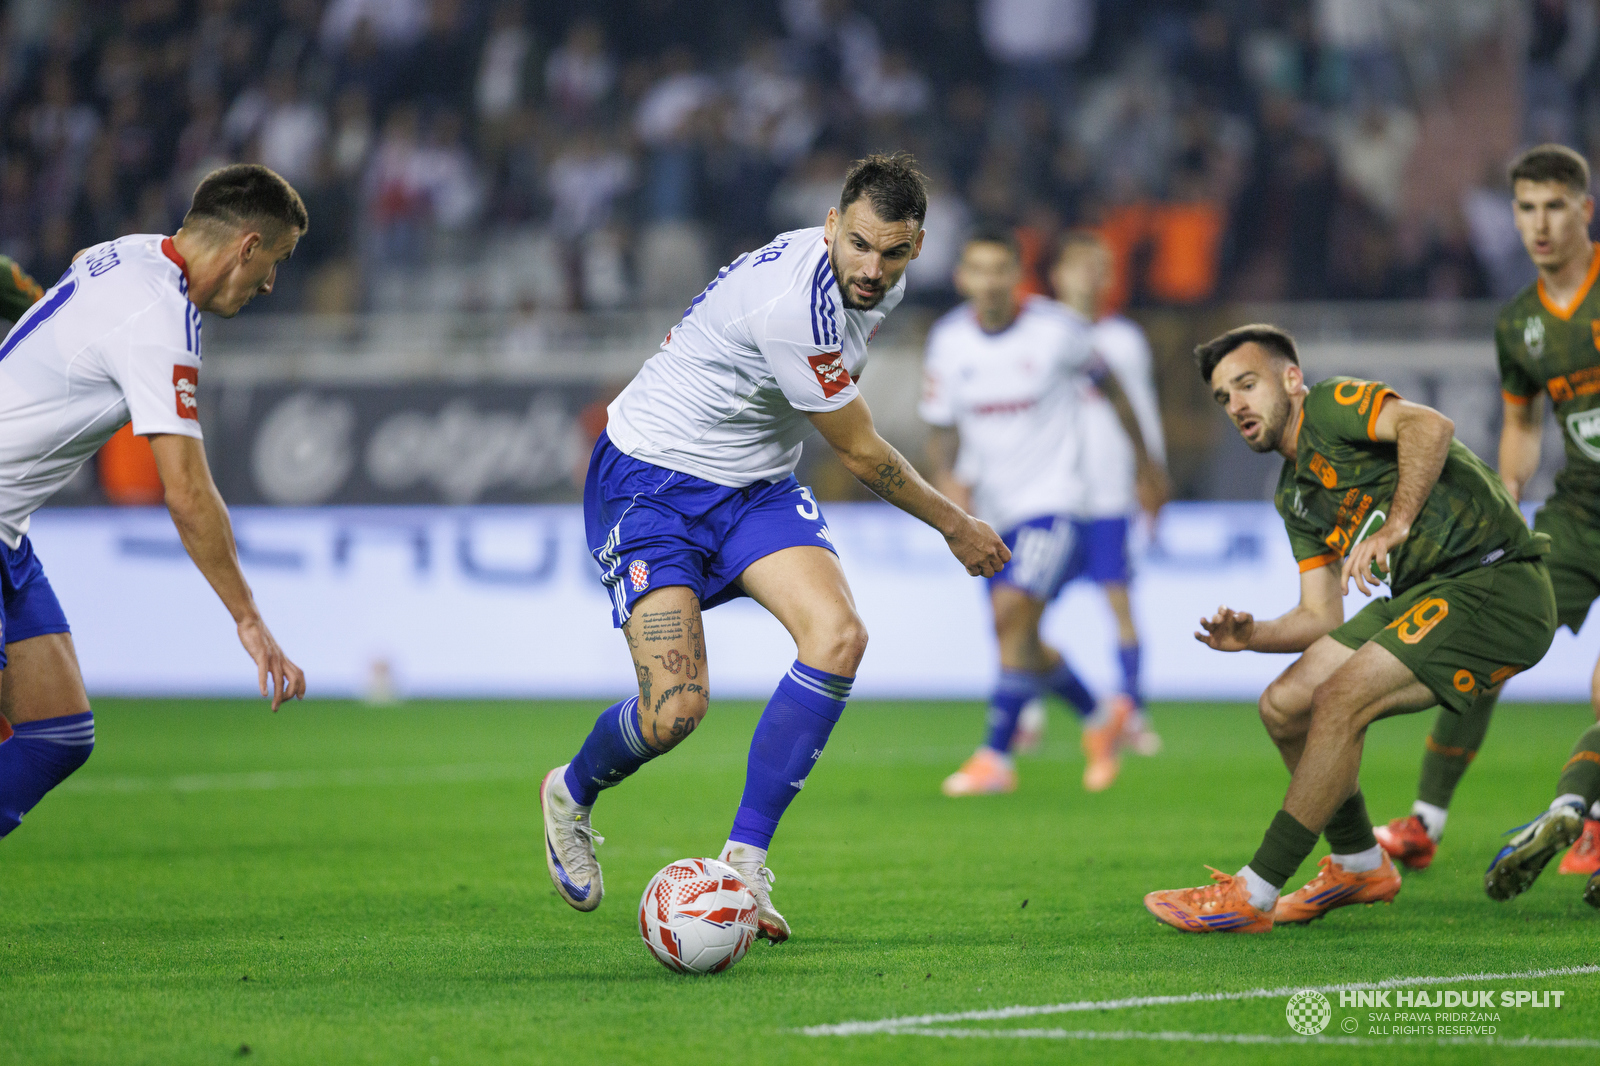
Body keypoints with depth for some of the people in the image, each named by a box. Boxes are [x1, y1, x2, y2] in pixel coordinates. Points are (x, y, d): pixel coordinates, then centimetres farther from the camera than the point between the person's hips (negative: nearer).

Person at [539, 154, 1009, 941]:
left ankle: (743, 863, -13)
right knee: (676, 709, -19)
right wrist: (956, 527, -6)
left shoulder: (882, 281, -4)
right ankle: (571, 794, 17)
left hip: (754, 486, 8)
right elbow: (859, 452, -19)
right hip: (651, 482, -8)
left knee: (838, 634, -19)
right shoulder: (794, 302, -31)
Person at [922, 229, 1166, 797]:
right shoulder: (948, 340, -1)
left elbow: (1107, 383, 7)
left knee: (1011, 613, -22)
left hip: (1052, 502, -5)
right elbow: (942, 431, 7)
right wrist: (947, 477, -15)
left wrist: (1144, 458, 17)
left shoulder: (1056, 329, -10)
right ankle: (1100, 717, 34)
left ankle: (995, 756, -17)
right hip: (991, 512, 5)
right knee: (1021, 644, 9)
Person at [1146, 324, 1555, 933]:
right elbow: (1322, 618, 17)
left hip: (1495, 587, -9)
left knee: (1341, 700, -20)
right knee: (1285, 705, 5)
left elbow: (1429, 426, -26)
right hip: (1426, 595, 9)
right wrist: (1250, 636, -1)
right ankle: (1358, 865, 24)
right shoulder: (1294, 494, 20)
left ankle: (1253, 896, -14)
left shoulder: (1331, 405, -6)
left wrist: (1396, 524, -35)